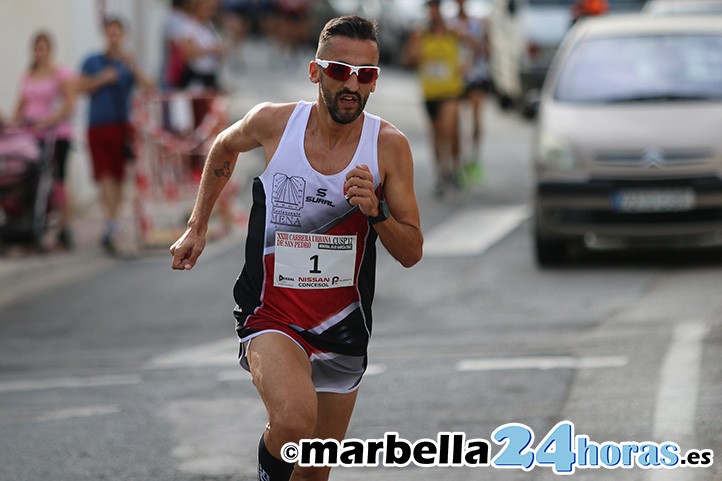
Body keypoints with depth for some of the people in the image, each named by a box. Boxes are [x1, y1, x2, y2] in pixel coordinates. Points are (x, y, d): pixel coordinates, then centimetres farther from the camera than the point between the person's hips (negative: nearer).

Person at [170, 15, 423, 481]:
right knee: (295, 419, -32)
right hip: (272, 316, -2)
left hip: (342, 328, 2)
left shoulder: (389, 145, -8)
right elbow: (225, 147, 16)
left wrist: (375, 212, -23)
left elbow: (412, 253, -4)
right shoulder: (273, 122, -9)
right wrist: (197, 228, 17)